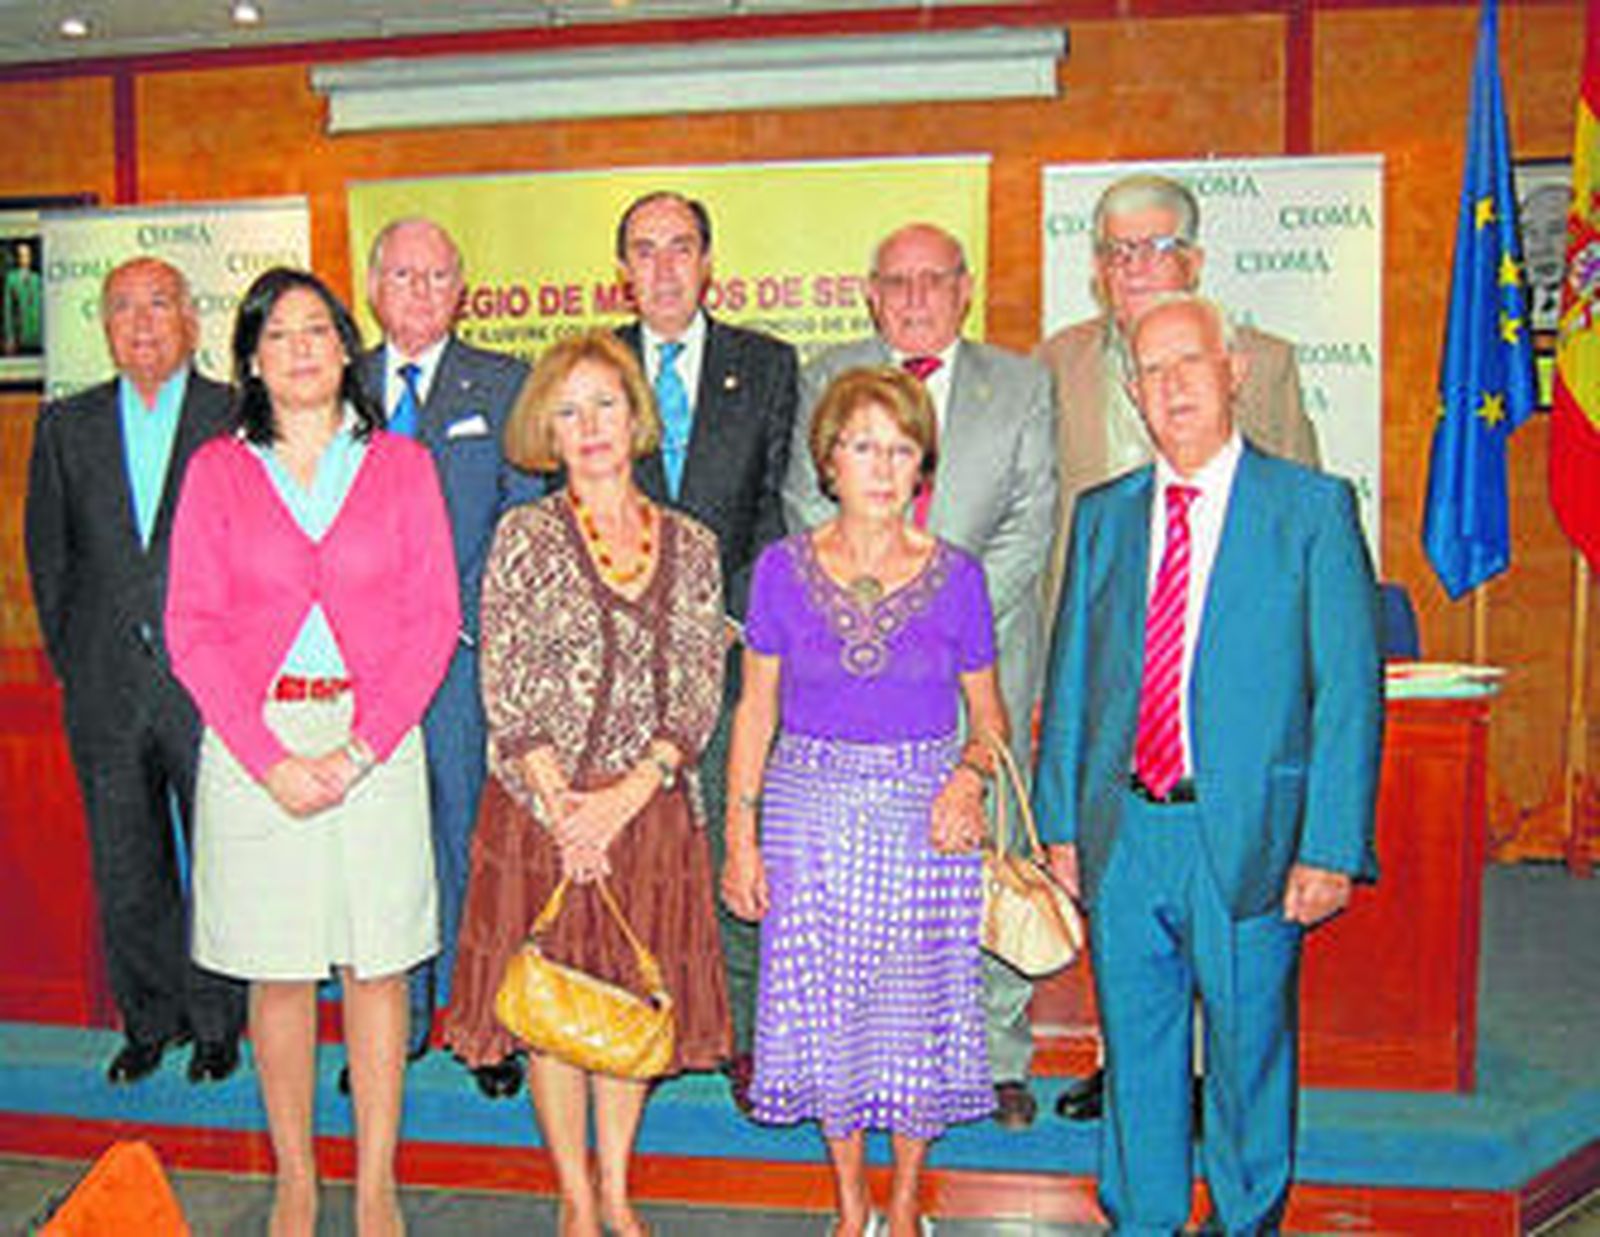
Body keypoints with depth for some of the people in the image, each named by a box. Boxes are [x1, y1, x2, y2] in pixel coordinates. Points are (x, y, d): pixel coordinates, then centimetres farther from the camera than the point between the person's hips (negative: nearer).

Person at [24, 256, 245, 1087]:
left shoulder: (238, 419, -1)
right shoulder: (67, 426, 9)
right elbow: (48, 552, 12)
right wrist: (69, 657, 7)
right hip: (104, 688, 3)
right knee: (125, 869, 12)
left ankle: (216, 1023, 22)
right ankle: (149, 1020, 28)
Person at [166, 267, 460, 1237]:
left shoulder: (401, 464, 6)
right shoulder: (218, 469, 6)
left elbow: (434, 619, 0)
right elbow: (192, 628, 1)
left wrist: (359, 747, -10)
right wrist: (271, 758, -10)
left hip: (378, 739, 0)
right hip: (252, 744, 0)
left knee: (378, 965, 3)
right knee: (278, 971, 7)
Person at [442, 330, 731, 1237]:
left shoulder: (691, 546, 6)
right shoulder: (525, 536, 0)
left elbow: (701, 691, 0)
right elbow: (506, 691, -5)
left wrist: (625, 797, -12)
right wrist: (560, 802, -14)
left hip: (653, 810, 2)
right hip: (543, 807, -2)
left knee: (637, 1000, 10)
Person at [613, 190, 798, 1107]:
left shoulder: (768, 366, 8)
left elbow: (783, 507, 4)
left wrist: (734, 613, -8)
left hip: (735, 638, 0)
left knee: (741, 842, 1)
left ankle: (747, 1031, 13)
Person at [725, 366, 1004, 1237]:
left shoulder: (956, 577, -1)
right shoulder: (784, 570, -1)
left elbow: (988, 715, 7)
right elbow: (755, 711, 4)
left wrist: (970, 775, -14)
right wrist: (741, 836, 0)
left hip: (926, 814, 0)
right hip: (811, 813, 1)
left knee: (917, 1006, 7)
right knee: (826, 1011, 7)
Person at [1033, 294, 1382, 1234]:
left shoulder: (1313, 507, -2)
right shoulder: (1104, 515, 9)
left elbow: (1350, 689, -5)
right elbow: (1071, 680, 11)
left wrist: (1330, 845, -11)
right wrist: (1061, 825, 6)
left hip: (1249, 833, -3)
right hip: (1122, 832, 3)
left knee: (1250, 1045, 10)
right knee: (1136, 1050, 13)